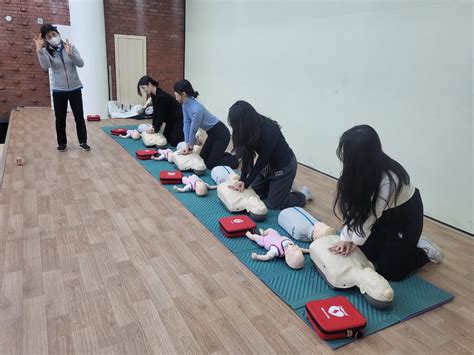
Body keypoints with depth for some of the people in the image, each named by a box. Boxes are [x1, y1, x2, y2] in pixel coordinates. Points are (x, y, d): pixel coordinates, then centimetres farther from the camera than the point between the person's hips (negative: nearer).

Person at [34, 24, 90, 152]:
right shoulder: (46, 51, -1)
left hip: (75, 88, 0)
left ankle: (83, 141, 14)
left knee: (79, 116, 3)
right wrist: (39, 50, -30)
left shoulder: (70, 47, 1)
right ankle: (62, 143, 20)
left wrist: (70, 54, -26)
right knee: (60, 118, 7)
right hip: (58, 90, 0)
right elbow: (45, 66, -20)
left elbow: (81, 64, -10)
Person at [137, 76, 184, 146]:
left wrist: (156, 128, -13)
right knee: (166, 139, 12)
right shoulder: (153, 95, -2)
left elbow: (161, 115, -23)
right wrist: (154, 126, -7)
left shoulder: (162, 96, -29)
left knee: (174, 143, -11)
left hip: (179, 119, -9)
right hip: (171, 120, 9)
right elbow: (155, 111, 1)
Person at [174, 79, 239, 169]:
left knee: (211, 164, -4)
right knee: (203, 159, 13)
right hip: (212, 134, 9)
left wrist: (190, 146, -4)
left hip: (221, 134, -9)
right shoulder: (185, 105, -4)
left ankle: (235, 160, 16)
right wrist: (187, 145, -7)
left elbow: (193, 130, -19)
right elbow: (186, 123, -4)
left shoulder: (197, 109, -32)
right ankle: (228, 156, 27)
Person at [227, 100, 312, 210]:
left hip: (284, 166, -7)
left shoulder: (269, 133, -35)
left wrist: (246, 183, -19)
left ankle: (303, 194, 20)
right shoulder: (251, 128, -14)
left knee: (273, 204, -1)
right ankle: (285, 186, 27)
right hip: (268, 164, 8)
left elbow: (261, 161, -27)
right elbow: (247, 155, -12)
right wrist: (242, 179, -20)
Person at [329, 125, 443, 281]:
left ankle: (424, 251, 21)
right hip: (384, 214, 6)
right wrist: (346, 237, -20)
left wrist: (354, 240, -16)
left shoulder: (388, 179, -39)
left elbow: (372, 214, -27)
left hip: (405, 216, -6)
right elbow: (354, 205, -16)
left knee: (388, 272, 2)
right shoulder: (361, 169, -20)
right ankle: (399, 244, 27)